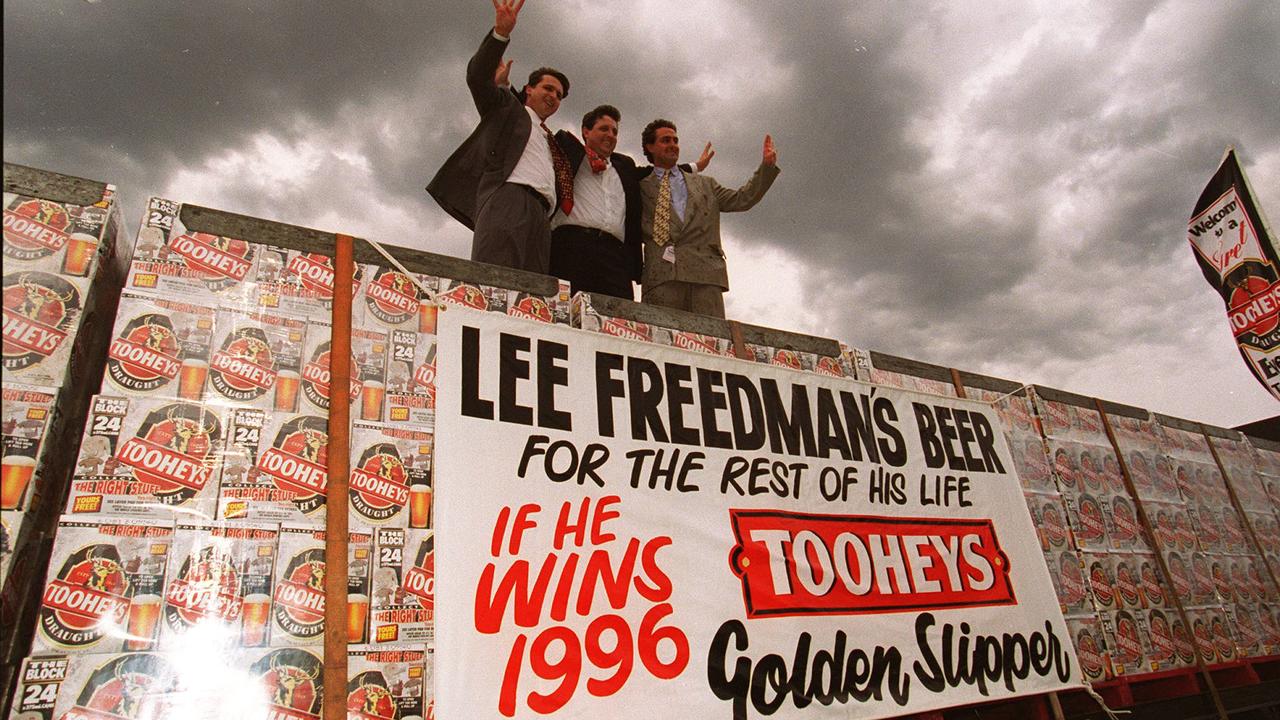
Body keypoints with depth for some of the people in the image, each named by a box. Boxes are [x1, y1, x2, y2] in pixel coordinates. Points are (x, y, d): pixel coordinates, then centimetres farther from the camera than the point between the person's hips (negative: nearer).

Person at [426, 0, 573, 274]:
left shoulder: (551, 142, 39)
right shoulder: (506, 106, 25)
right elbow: (478, 76, 7)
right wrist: (501, 33, -5)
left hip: (540, 214, 5)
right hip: (507, 197, -5)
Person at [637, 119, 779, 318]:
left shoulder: (705, 184, 28)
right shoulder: (641, 187, 20)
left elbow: (741, 200, 20)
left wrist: (767, 165, 14)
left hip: (705, 272, 2)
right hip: (661, 275, -2)